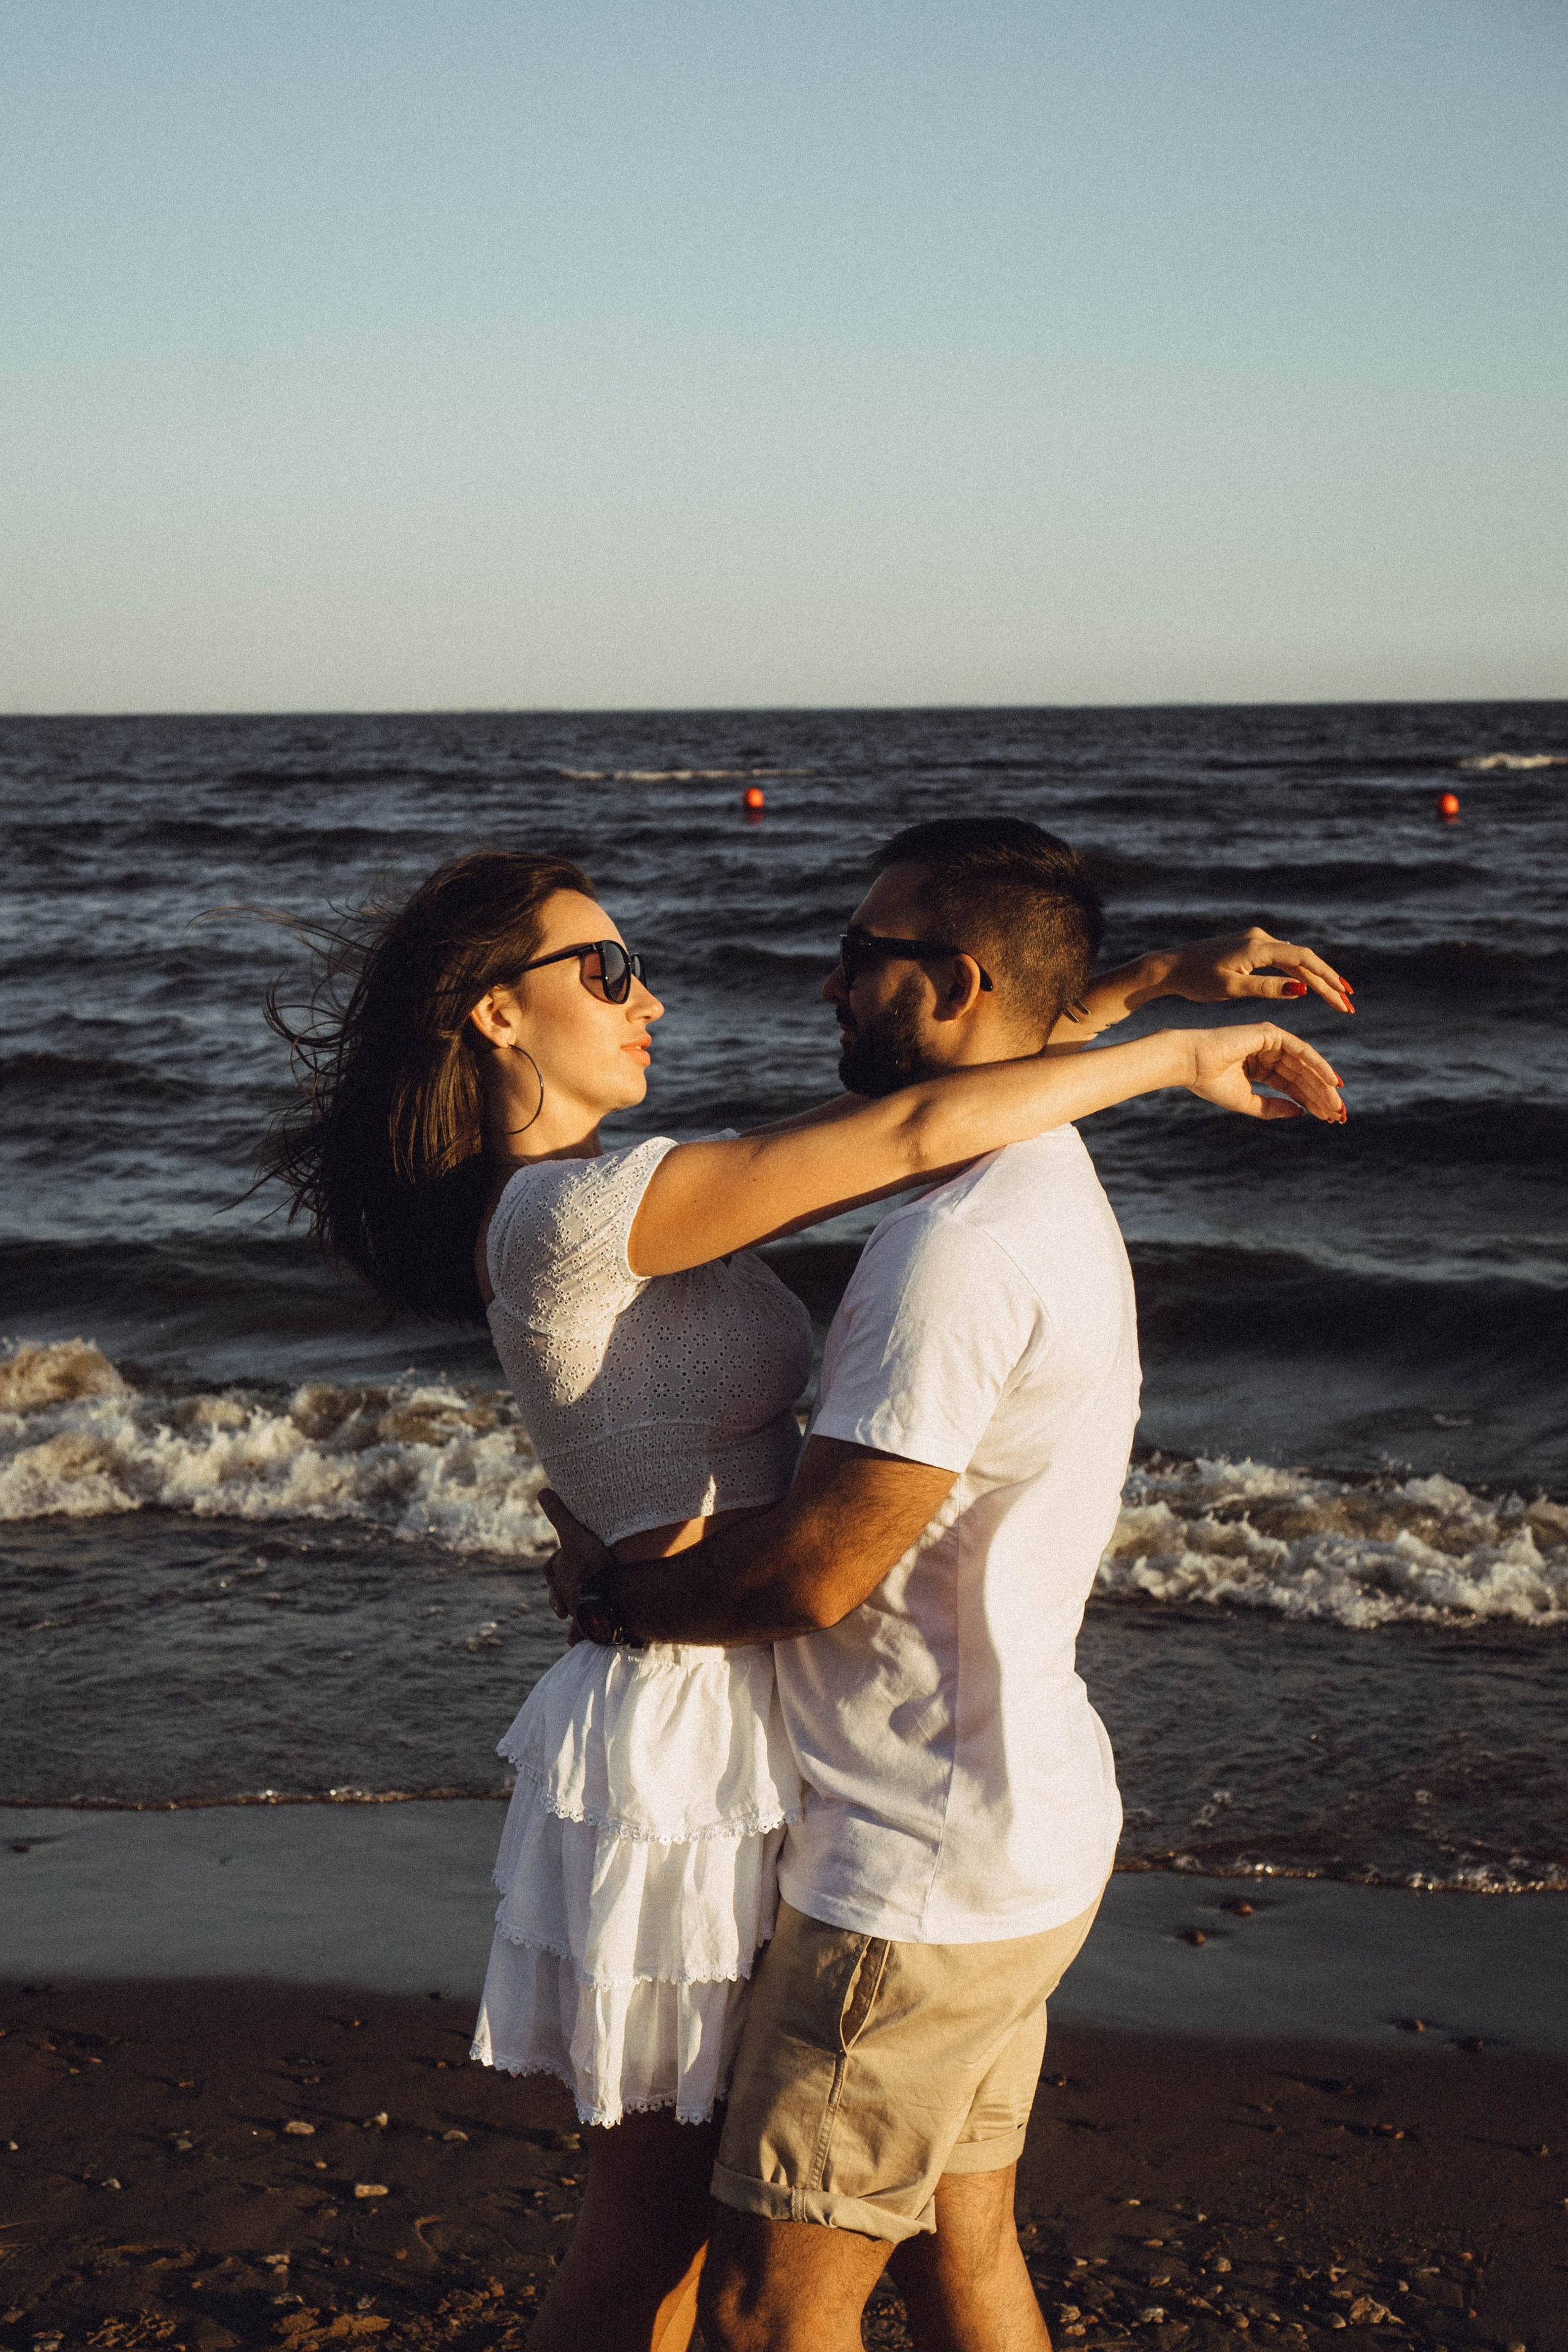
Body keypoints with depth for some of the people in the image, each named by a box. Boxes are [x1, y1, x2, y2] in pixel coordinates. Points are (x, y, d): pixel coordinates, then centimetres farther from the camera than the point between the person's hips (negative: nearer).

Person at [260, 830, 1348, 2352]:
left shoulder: (604, 1204, 8)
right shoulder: (577, 1209, -21)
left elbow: (858, 1125, 10)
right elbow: (925, 1128, -25)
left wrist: (1149, 979, 4)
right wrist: (1178, 1059, -14)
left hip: (735, 1725, 9)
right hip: (691, 1753, -9)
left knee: (678, 2206, 21)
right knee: (645, 2229, 8)